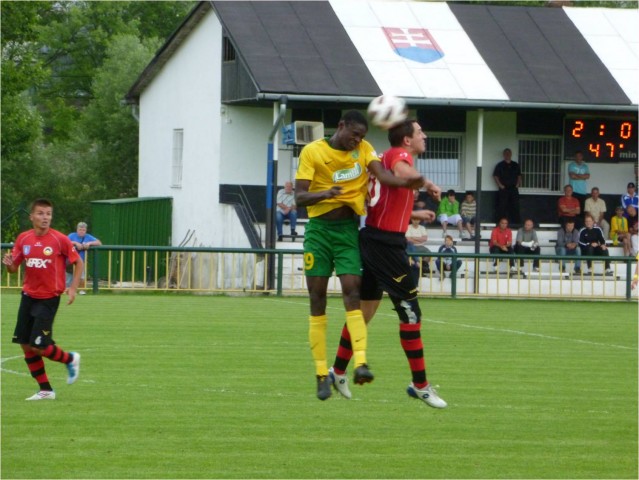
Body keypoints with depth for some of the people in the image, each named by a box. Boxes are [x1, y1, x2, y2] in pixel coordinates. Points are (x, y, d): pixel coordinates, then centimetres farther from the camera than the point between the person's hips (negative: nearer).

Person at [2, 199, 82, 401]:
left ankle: (70, 359, 18)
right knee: (26, 345, 3)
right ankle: (45, 390, 14)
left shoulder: (60, 240, -11)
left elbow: (78, 262, -1)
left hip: (49, 299, -5)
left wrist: (73, 288, -12)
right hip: (28, 296, 5)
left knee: (38, 346, -12)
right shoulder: (23, 239, 1)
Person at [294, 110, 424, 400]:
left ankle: (360, 363, -26)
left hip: (348, 228, 1)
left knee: (352, 291, -14)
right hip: (319, 228, -1)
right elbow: (299, 197, -9)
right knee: (317, 297, -1)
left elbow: (381, 174, -12)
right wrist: (325, 194, -29)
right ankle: (322, 373, 2)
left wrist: (405, 183, -33)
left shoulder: (363, 149, 5)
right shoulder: (312, 151, -3)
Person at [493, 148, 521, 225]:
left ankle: (516, 223, 6)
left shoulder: (515, 165, 13)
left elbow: (519, 175, 20)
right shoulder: (500, 165, 1)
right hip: (504, 189, -4)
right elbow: (495, 176, 0)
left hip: (514, 189, 4)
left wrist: (518, 184, 5)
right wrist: (500, 185, -8)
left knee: (515, 207, 3)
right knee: (502, 207, -5)